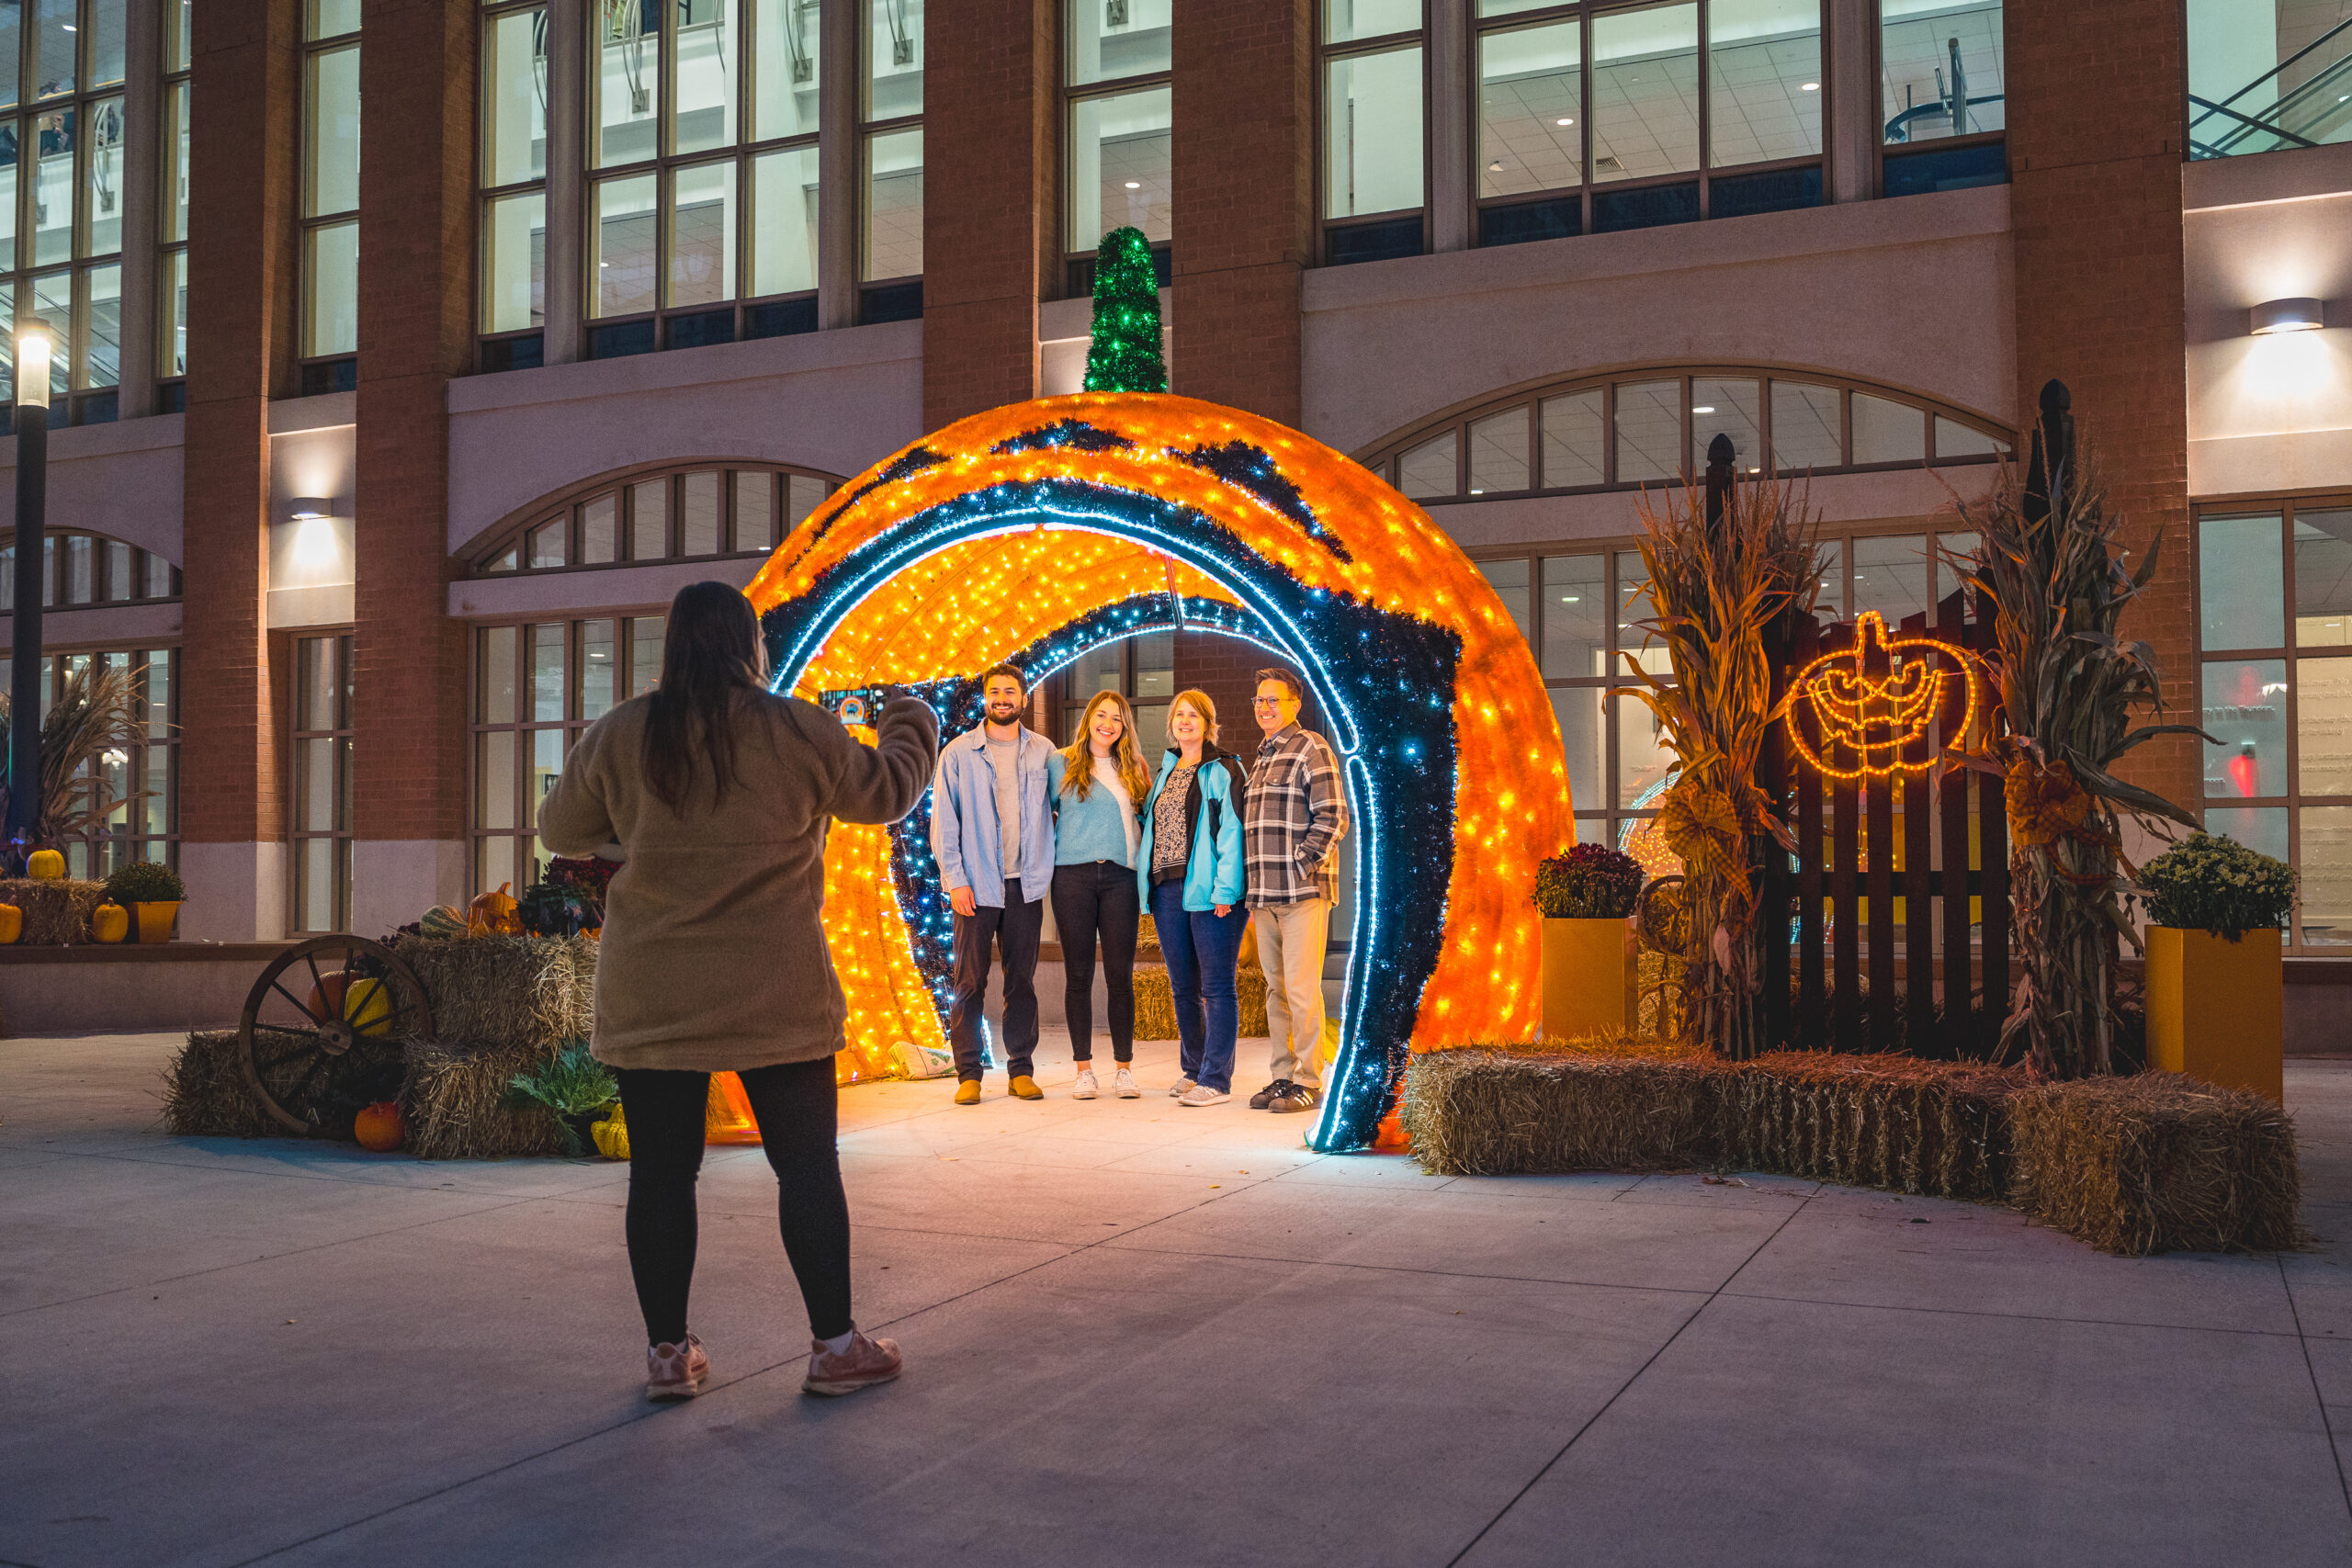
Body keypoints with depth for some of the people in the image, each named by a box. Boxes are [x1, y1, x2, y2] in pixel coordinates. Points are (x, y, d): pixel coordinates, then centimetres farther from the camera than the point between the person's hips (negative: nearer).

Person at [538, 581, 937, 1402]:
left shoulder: (618, 737, -1)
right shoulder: (799, 732, -5)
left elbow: (561, 830, 13)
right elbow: (886, 790, 9)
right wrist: (912, 720, 28)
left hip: (650, 998, 2)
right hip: (776, 995, -1)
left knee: (661, 1172, 10)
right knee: (807, 1164, 8)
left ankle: (668, 1352, 17)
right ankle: (835, 1346, 14)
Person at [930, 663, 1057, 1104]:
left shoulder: (1043, 751, 7)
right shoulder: (958, 753, 2)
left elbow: (1057, 808, 14)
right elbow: (943, 823, 1)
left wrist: (1046, 872, 5)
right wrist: (955, 880, -7)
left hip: (1026, 885, 2)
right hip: (977, 886, -2)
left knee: (1022, 981, 7)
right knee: (970, 981, 0)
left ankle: (1021, 1069, 16)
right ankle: (968, 1074, 8)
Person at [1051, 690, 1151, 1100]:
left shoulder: (1134, 769, 13)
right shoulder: (1064, 764, 7)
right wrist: (1057, 841, 1)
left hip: (1119, 877, 1)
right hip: (1073, 876, -1)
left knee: (1120, 974, 0)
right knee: (1079, 975, 1)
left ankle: (1124, 1069, 7)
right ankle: (1084, 1069, 8)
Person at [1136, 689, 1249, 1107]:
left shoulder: (1223, 770, -2)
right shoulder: (1166, 771, 19)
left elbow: (1233, 831, -10)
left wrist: (1225, 889, -19)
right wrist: (1149, 885, 10)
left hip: (1208, 892, -7)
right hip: (1167, 891, 7)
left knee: (1217, 987, -5)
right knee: (1183, 988, 11)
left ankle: (1215, 1078, -5)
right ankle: (1193, 1069, 21)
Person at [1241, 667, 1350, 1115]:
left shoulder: (1310, 747, -4)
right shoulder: (1261, 758, 21)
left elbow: (1333, 817, -11)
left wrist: (1300, 868, -14)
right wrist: (1255, 894, 17)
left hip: (1303, 892, -8)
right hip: (1266, 894, 8)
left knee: (1301, 988, -6)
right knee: (1276, 988, 11)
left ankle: (1309, 1082, -1)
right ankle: (1283, 1076, 18)